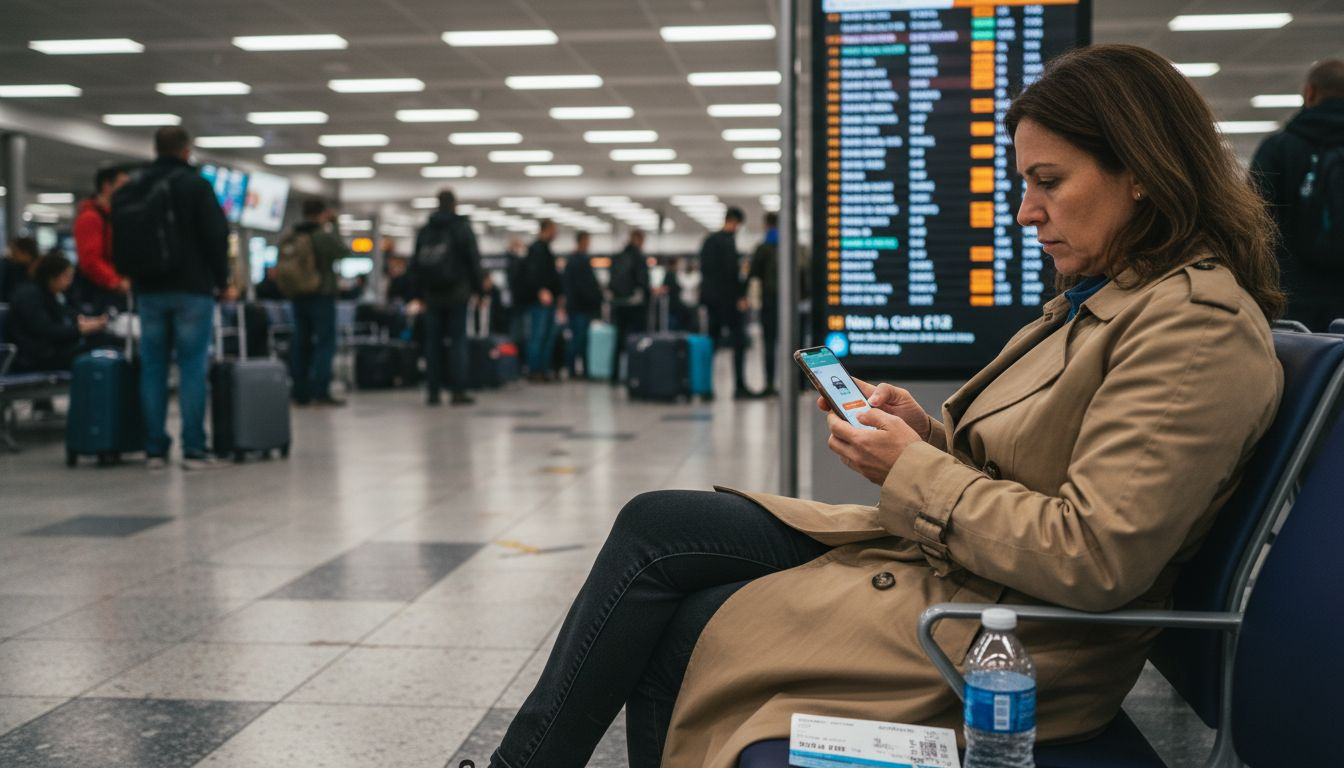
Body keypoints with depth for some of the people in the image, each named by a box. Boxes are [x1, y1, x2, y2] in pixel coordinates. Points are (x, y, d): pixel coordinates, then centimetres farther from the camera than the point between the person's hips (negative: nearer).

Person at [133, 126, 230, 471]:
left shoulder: (136, 187, 10)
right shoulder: (196, 184, -6)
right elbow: (216, 236, -9)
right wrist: (222, 280, 1)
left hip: (149, 290, 5)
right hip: (192, 288, -5)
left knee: (152, 368, 6)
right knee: (192, 368, -4)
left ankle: (154, 449, 7)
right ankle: (193, 450, -5)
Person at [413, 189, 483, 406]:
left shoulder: (424, 231, 9)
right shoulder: (463, 228, -4)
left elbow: (417, 263, 12)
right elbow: (474, 260, -6)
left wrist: (421, 290, 16)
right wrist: (477, 288, 2)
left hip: (432, 295, 4)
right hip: (457, 294, -3)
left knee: (433, 342, 5)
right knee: (458, 341, -3)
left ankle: (432, 391, 4)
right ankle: (458, 391, -7)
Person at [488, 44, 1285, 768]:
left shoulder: (1202, 323, -19)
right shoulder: (1104, 297, 12)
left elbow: (1093, 558, -25)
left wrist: (914, 472, -17)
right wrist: (926, 434, -1)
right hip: (939, 556, 9)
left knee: (673, 626, -7)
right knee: (654, 526, 0)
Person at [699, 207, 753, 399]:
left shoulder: (709, 240, 13)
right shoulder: (729, 239, -11)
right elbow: (732, 269, -18)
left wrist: (705, 295, 16)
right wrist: (741, 295, -14)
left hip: (710, 296, 8)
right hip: (728, 298, -8)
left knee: (712, 341, 11)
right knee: (739, 342, -3)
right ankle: (739, 387, -7)